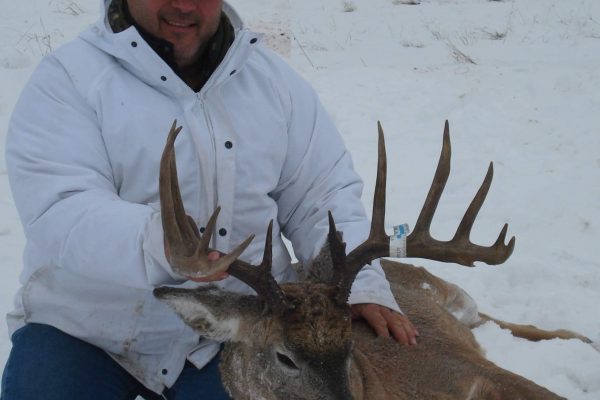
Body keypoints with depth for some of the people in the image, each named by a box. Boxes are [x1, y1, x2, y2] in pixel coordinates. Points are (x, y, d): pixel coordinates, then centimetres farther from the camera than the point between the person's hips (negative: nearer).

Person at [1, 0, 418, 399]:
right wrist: (157, 242, -43)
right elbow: (57, 213, -22)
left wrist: (360, 284, -13)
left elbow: (324, 194, 5)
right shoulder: (68, 78, -10)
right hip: (86, 326, -2)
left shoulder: (273, 77, 4)